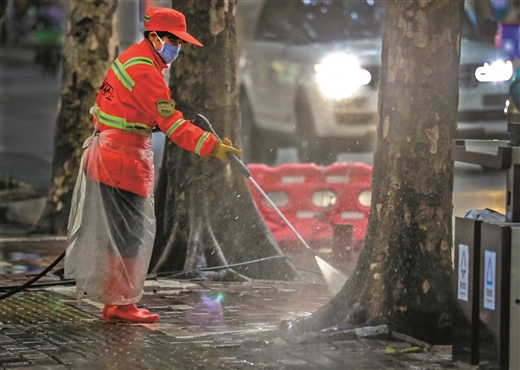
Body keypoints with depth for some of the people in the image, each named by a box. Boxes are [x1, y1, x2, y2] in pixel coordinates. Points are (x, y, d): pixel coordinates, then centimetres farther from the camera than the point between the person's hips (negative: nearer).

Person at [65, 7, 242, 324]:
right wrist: (212, 146, -24)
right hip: (124, 162, -10)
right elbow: (172, 125, -22)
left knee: (120, 233, 15)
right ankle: (120, 306, 0)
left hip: (105, 154, 10)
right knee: (129, 234, -5)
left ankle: (117, 302, 21)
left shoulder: (130, 58, 15)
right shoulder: (145, 72, -18)